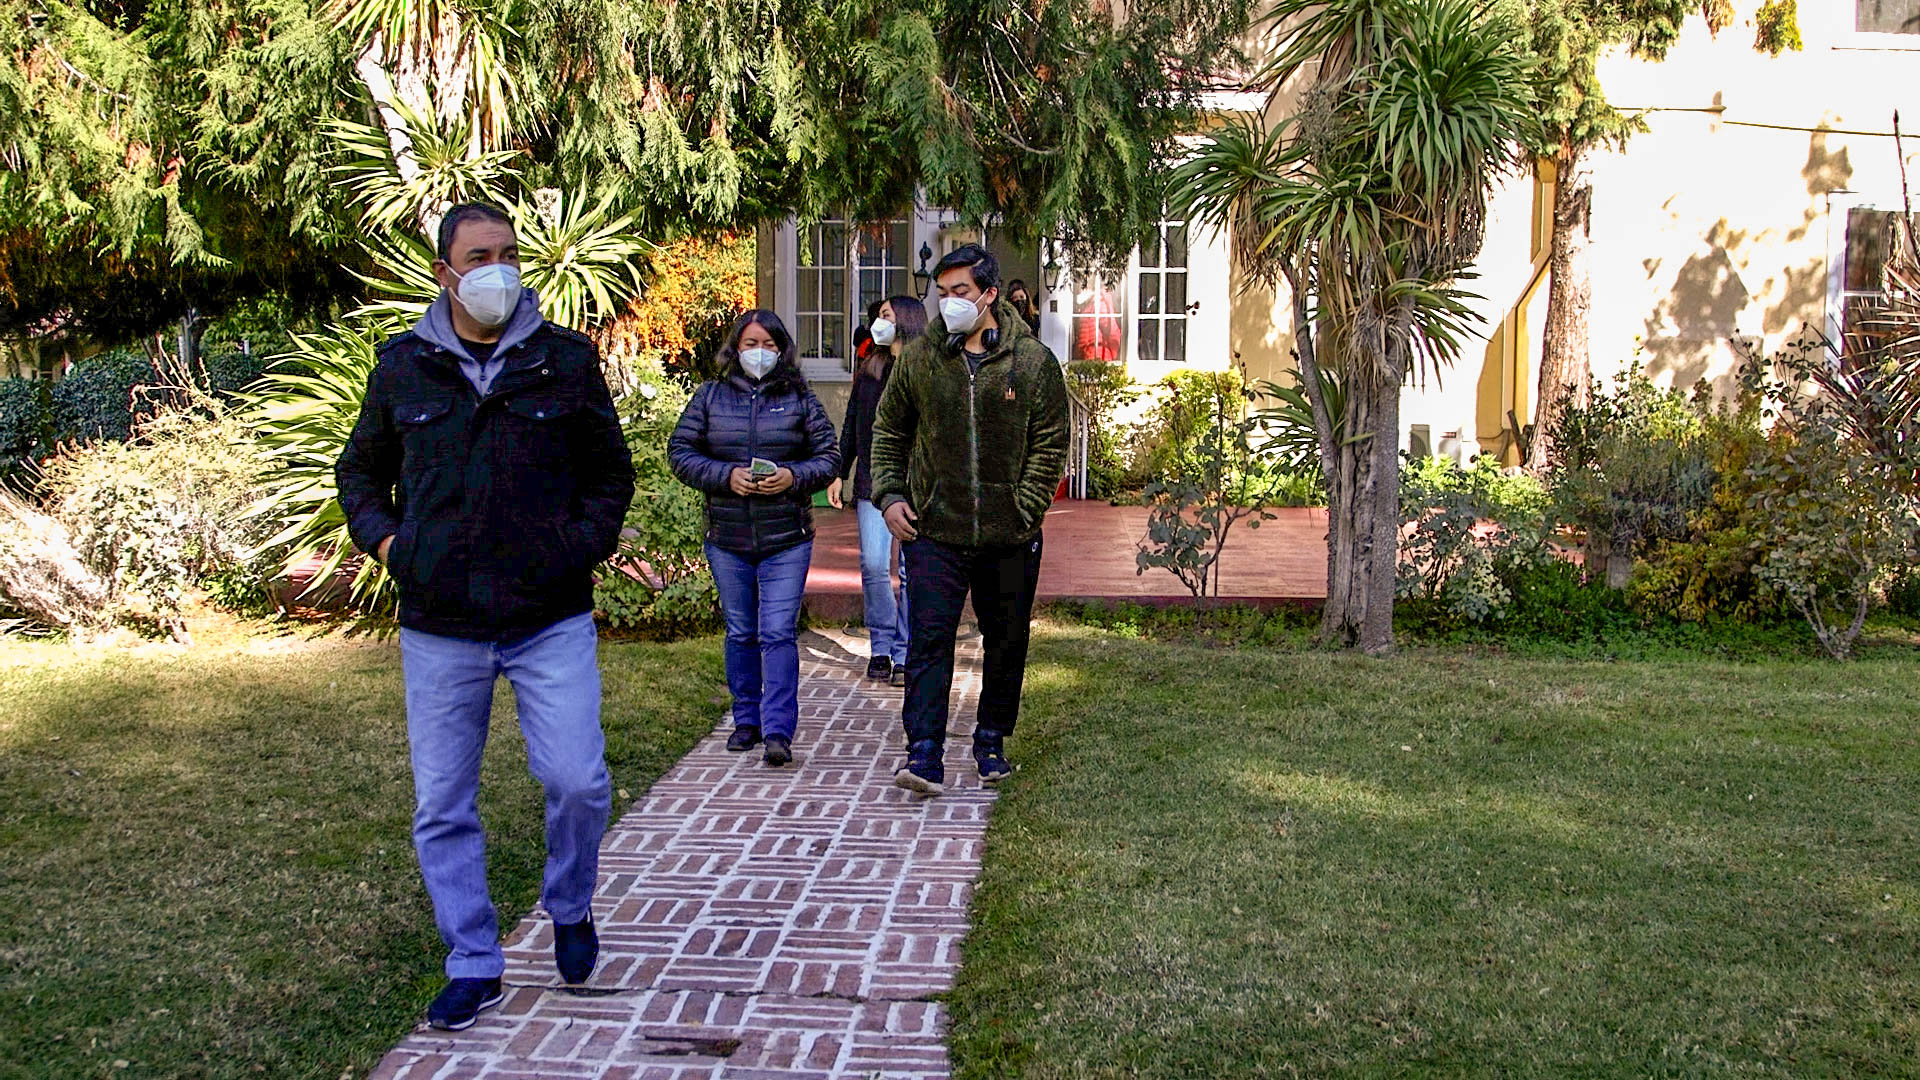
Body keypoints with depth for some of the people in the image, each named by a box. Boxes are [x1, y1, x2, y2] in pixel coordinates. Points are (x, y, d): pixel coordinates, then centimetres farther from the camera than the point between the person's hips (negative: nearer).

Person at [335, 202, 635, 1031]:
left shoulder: (565, 360, 3)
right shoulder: (403, 366, 6)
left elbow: (611, 472, 13)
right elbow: (360, 470, 19)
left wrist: (585, 544, -3)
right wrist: (383, 538, 2)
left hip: (551, 618, -1)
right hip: (440, 627, 2)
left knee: (576, 780, -8)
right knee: (443, 807, 6)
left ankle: (569, 909, 22)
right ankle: (473, 966, 21)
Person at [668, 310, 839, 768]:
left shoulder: (800, 398, 4)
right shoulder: (710, 397, 6)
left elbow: (829, 456, 5)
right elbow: (680, 451, 3)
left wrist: (792, 476, -15)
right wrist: (726, 476, -12)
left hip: (787, 540, -2)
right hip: (726, 539, 2)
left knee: (778, 633, -8)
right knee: (740, 633, 12)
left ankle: (778, 731, -7)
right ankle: (746, 720, 25)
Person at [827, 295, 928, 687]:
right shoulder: (868, 371, 14)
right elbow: (851, 427, 19)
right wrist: (839, 474, 15)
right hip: (872, 480, 4)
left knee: (911, 570, -2)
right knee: (873, 565, -3)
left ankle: (905, 656, 5)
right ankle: (881, 647, 12)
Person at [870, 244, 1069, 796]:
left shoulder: (1033, 361, -1)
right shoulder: (919, 358, 4)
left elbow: (1050, 444, 1)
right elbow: (888, 431, 14)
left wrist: (1025, 509, -7)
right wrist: (889, 496, 2)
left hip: (1009, 537, 0)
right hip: (934, 531, 0)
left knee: (1006, 642, 12)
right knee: (929, 639, -8)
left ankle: (992, 741, 29)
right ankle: (924, 755, -8)